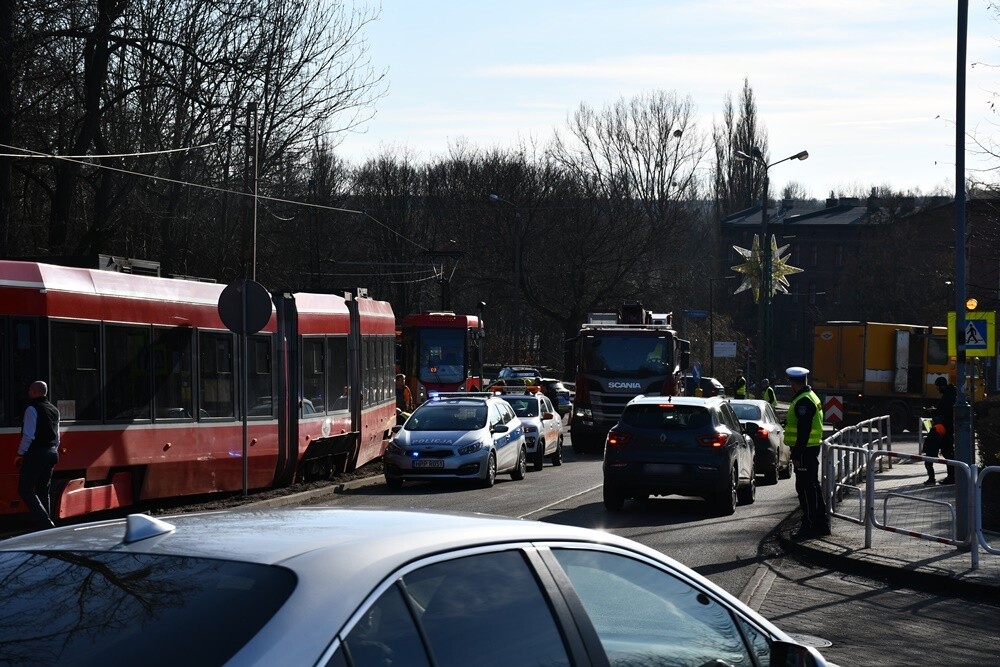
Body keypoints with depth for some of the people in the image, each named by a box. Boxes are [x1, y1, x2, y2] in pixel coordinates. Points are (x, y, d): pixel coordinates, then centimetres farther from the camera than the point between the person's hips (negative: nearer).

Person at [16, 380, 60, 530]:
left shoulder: (32, 409, -11)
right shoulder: (54, 410, 14)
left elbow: (28, 435, -17)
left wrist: (20, 453, -8)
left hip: (35, 454, -8)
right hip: (51, 453, 8)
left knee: (25, 489, -5)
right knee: (43, 491, 15)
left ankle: (45, 522, -16)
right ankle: (47, 523, 13)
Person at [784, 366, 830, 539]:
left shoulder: (803, 401, -17)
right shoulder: (811, 397, 16)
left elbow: (804, 429, -22)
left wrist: (798, 455, -22)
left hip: (805, 450, -11)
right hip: (813, 448, 11)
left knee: (806, 488, -7)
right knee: (813, 486, 15)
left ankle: (809, 527, -6)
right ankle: (822, 524, 22)